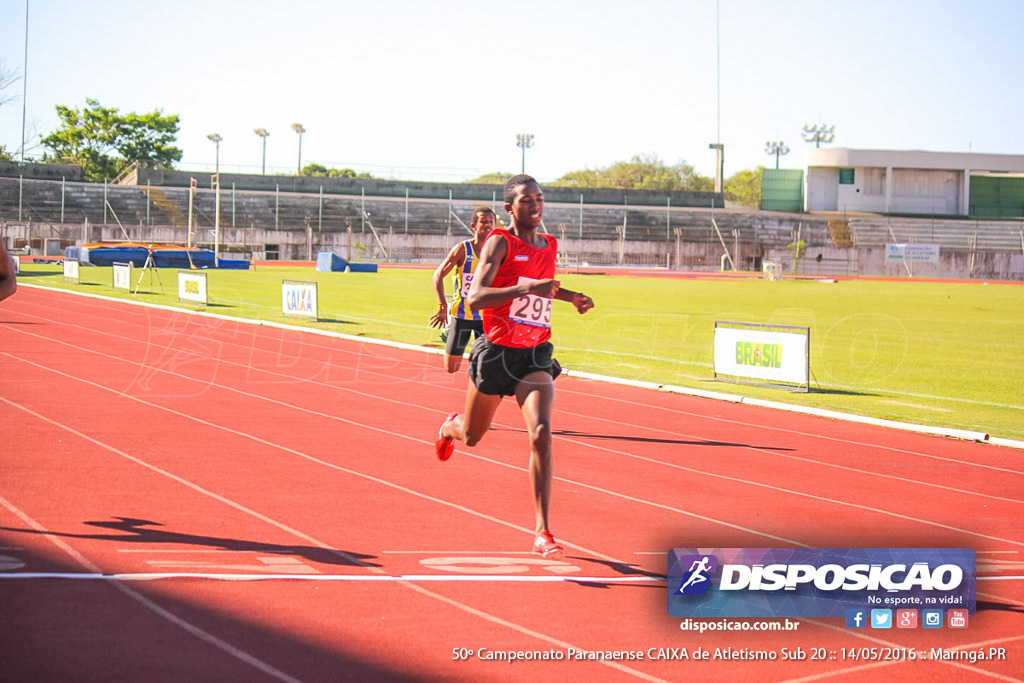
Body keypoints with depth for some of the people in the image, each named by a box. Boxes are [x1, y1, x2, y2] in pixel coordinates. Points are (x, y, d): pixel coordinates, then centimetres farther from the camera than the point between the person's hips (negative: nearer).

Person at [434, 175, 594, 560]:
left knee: (541, 434, -20)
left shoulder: (550, 247, 8)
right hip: (496, 353, -3)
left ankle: (542, 532, -20)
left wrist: (569, 297, 12)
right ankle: (450, 427, 59)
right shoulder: (499, 243, -11)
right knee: (472, 436, 18)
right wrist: (527, 288, -35)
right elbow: (475, 297, -24)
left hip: (535, 356, 3)